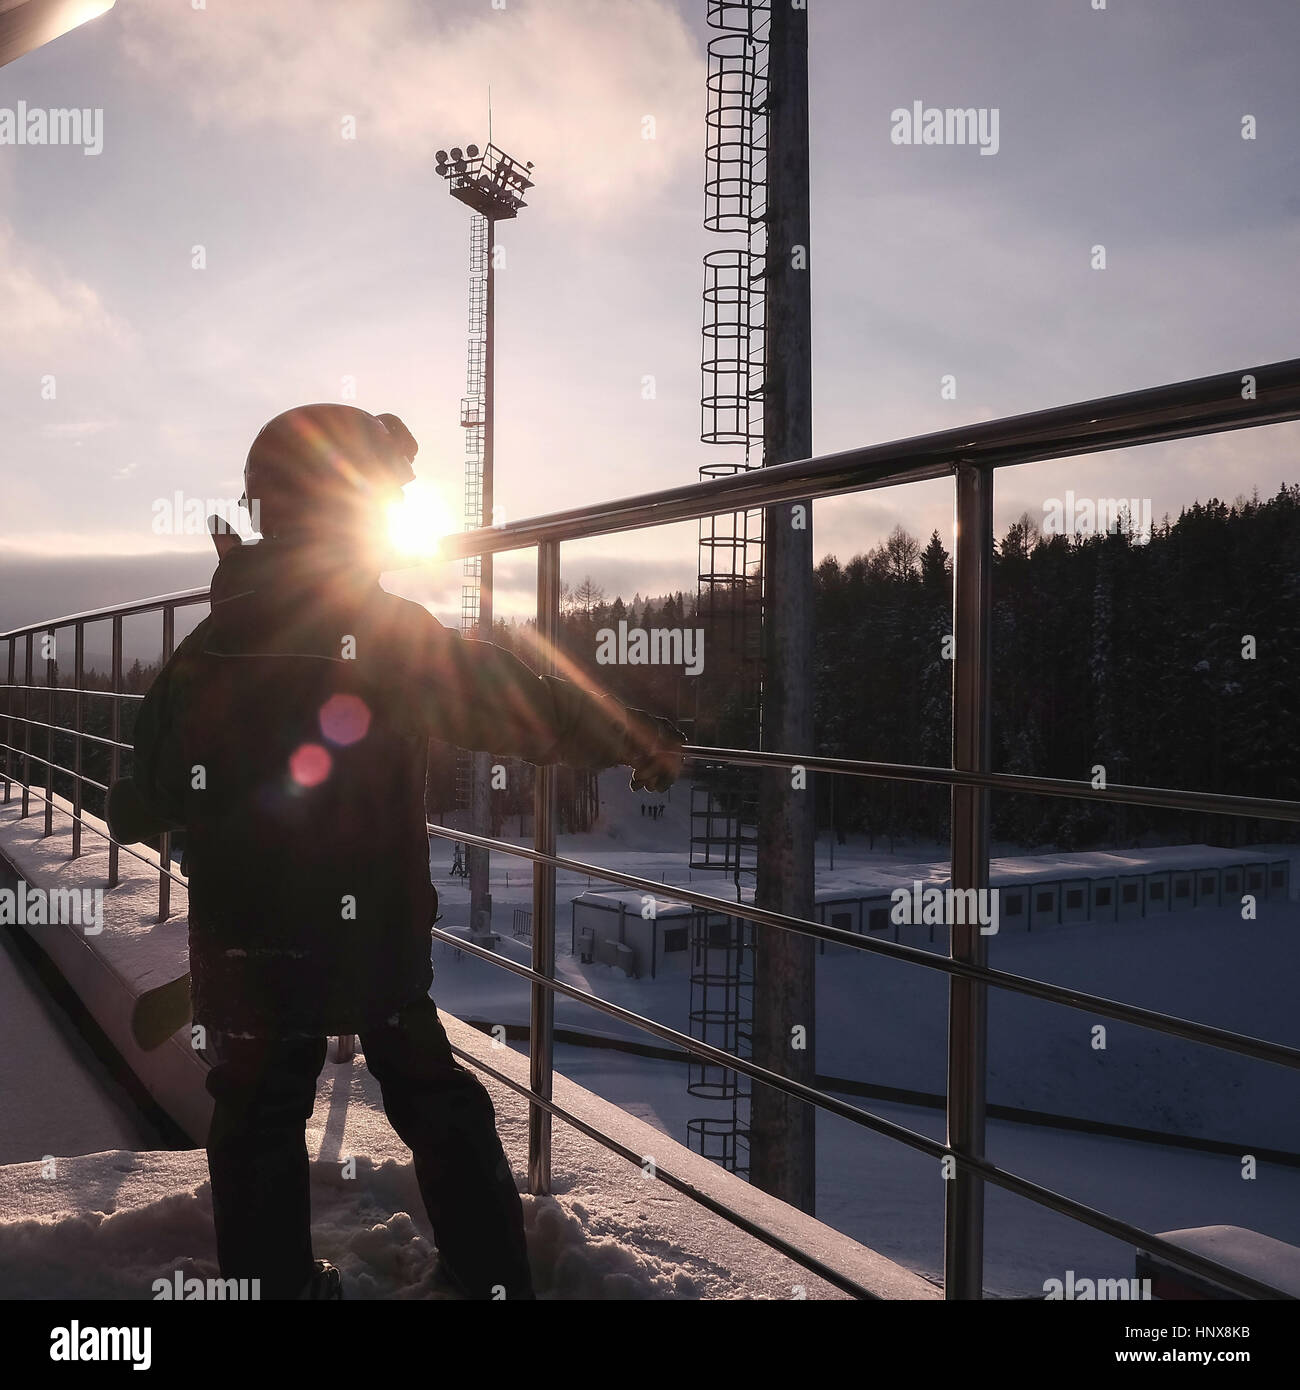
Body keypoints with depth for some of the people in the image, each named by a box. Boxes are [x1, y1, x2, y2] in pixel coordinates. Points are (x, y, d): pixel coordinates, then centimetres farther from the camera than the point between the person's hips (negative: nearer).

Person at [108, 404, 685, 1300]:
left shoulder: (213, 644, -6)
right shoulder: (404, 634, -9)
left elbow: (156, 796, -2)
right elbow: (532, 708, -4)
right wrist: (639, 740, 8)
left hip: (250, 942, 1)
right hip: (382, 932, 0)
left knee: (262, 1122, 15)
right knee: (438, 1104, 16)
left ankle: (277, 1280, 25)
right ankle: (495, 1275, 23)